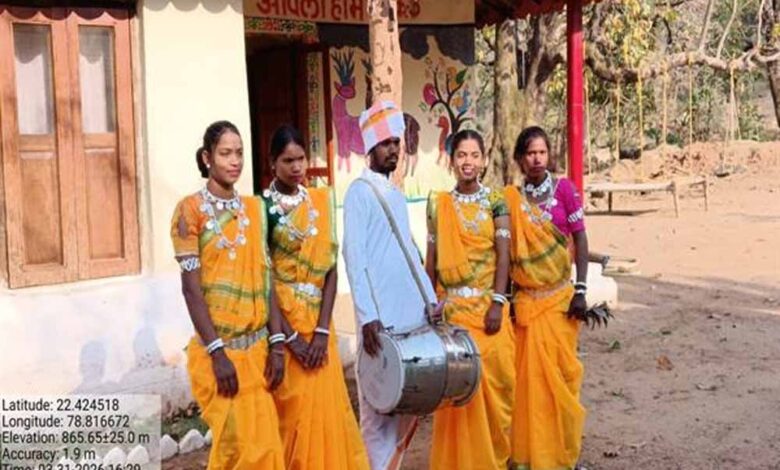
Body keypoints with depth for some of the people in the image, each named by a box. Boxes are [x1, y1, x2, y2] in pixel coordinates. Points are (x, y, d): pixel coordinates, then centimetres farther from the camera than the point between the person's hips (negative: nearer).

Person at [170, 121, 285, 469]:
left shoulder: (254, 208, 10)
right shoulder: (191, 210, -6)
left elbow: (266, 279, 8)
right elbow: (191, 287, -11)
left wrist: (276, 343, 1)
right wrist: (217, 352, -17)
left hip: (257, 347, 5)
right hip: (219, 350, -5)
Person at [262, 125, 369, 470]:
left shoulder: (321, 201, 6)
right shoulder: (263, 206, -5)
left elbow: (331, 267, 1)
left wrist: (321, 330, -9)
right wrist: (291, 337, -14)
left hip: (317, 321, 4)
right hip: (281, 321, -4)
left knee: (327, 407, 6)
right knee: (293, 411, 0)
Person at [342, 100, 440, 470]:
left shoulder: (397, 195, 18)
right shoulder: (359, 191, -5)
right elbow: (354, 256, -13)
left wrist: (431, 300, 12)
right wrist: (367, 316, -19)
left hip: (414, 312, 8)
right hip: (381, 315, -7)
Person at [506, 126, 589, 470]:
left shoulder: (563, 189, -1)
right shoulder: (511, 198, 6)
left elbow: (580, 239, -2)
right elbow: (508, 249, 8)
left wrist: (580, 291, -9)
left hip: (558, 296, -2)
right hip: (525, 298, 2)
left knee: (557, 372, 1)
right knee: (527, 373, 3)